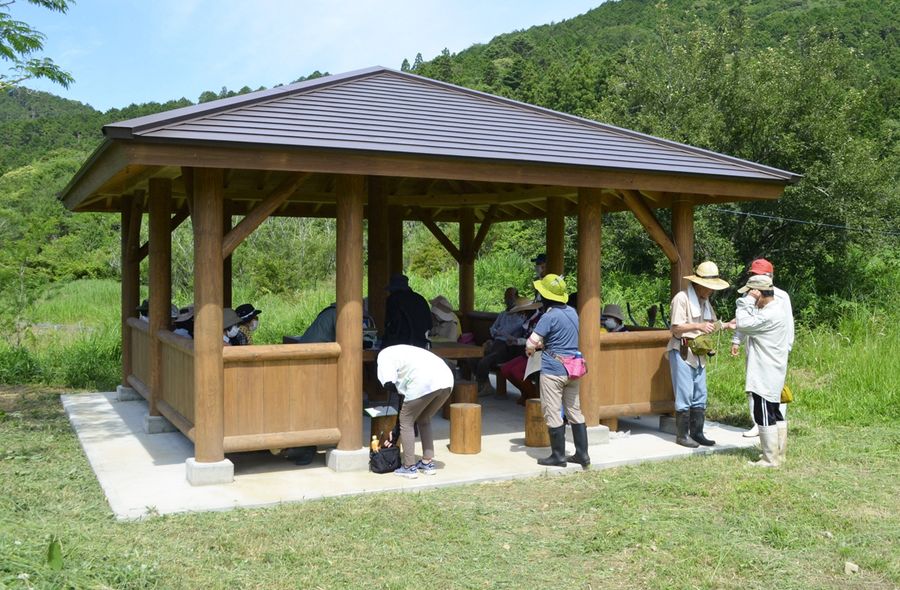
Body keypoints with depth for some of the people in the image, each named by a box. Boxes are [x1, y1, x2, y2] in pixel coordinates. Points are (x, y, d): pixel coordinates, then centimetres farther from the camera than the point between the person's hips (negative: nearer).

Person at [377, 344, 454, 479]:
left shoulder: (384, 355, 15)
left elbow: (388, 384, -4)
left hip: (424, 382, -8)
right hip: (446, 380, 8)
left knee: (406, 422, 12)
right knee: (423, 420, 28)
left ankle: (409, 467, 16)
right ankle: (427, 463, 31)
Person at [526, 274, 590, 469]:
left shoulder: (550, 316, -16)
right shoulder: (572, 312, 8)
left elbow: (531, 343, -17)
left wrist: (530, 349, 5)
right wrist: (543, 344, 23)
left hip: (553, 370, -8)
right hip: (573, 369, 8)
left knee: (553, 413, 2)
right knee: (575, 412, 13)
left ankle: (558, 456, 7)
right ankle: (582, 454, 16)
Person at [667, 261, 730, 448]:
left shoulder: (705, 301, 14)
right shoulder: (682, 298, -12)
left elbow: (711, 323, 23)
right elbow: (675, 328, -16)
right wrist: (698, 326, -25)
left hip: (699, 353, 8)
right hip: (682, 353, -8)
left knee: (700, 396, 10)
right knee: (684, 396, -5)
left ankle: (697, 433, 18)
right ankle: (681, 435, 3)